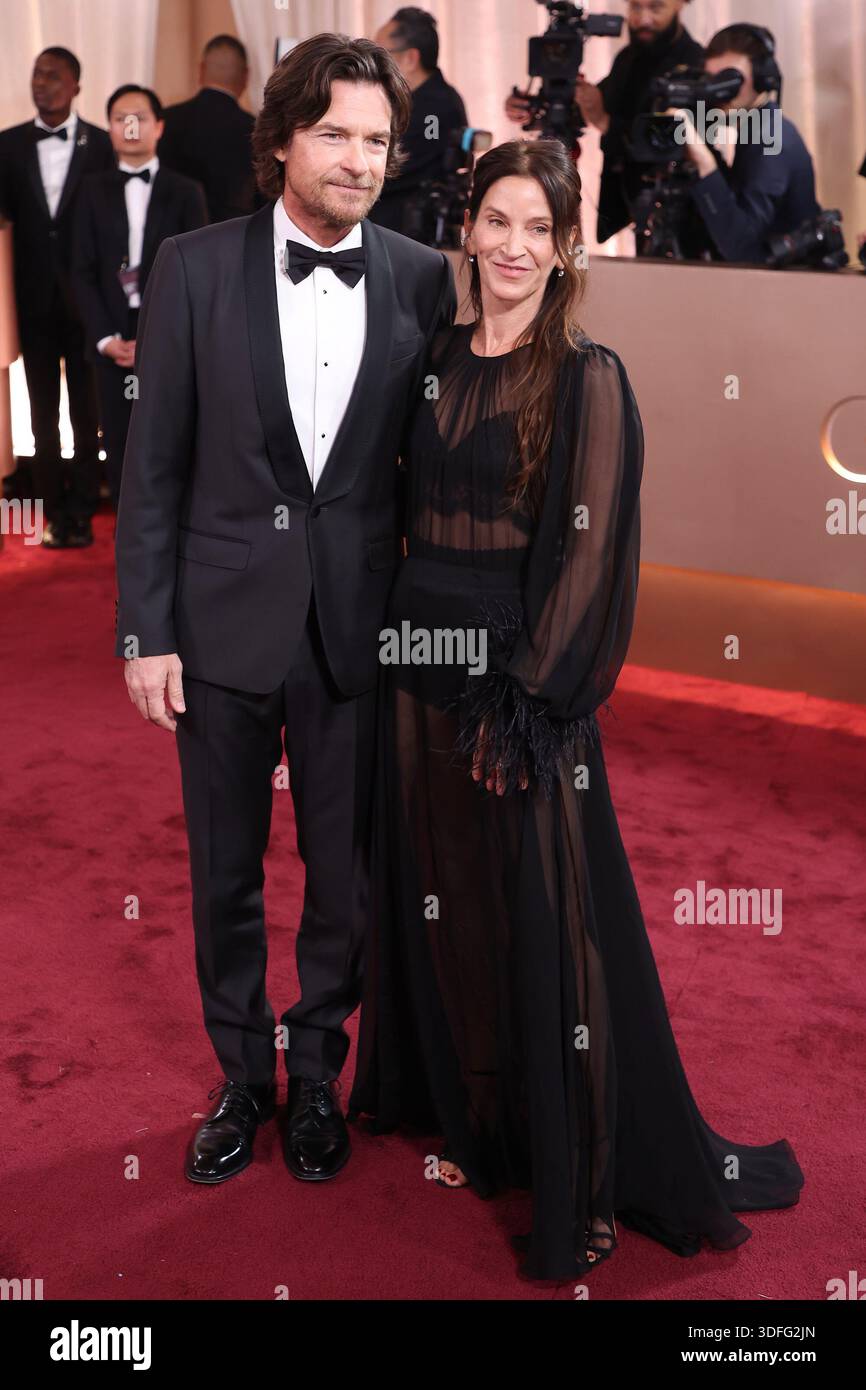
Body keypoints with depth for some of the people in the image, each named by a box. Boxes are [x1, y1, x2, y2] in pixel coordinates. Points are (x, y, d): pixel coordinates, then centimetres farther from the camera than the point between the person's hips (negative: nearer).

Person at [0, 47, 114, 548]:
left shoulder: (102, 144, -1)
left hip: (85, 297, -2)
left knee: (88, 411, 5)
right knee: (44, 411, 8)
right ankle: (55, 512, 17)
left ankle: (82, 512, 13)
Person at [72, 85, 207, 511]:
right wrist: (106, 337, -8)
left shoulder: (185, 192, 5)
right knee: (120, 448, 3)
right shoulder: (94, 190, 10)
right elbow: (83, 271, 5)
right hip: (112, 338, 2)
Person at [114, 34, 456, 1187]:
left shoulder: (423, 282, -1)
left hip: (359, 627, 0)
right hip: (225, 622, 0)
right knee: (225, 874, 14)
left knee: (344, 874, 12)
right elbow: (153, 465, -2)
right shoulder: (195, 268, -3)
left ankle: (316, 1073, 35)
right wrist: (144, 632, -4)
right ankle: (240, 1076, 35)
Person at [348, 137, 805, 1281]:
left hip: (526, 676, -6)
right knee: (445, 898, 15)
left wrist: (528, 703, -17)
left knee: (546, 920, 1)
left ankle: (580, 1180, 17)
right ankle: (476, 1123, 35)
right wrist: (411, 644, 6)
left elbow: (590, 552, -13)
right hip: (427, 666, 6)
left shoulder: (587, 379, -8)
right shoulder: (440, 363, 9)